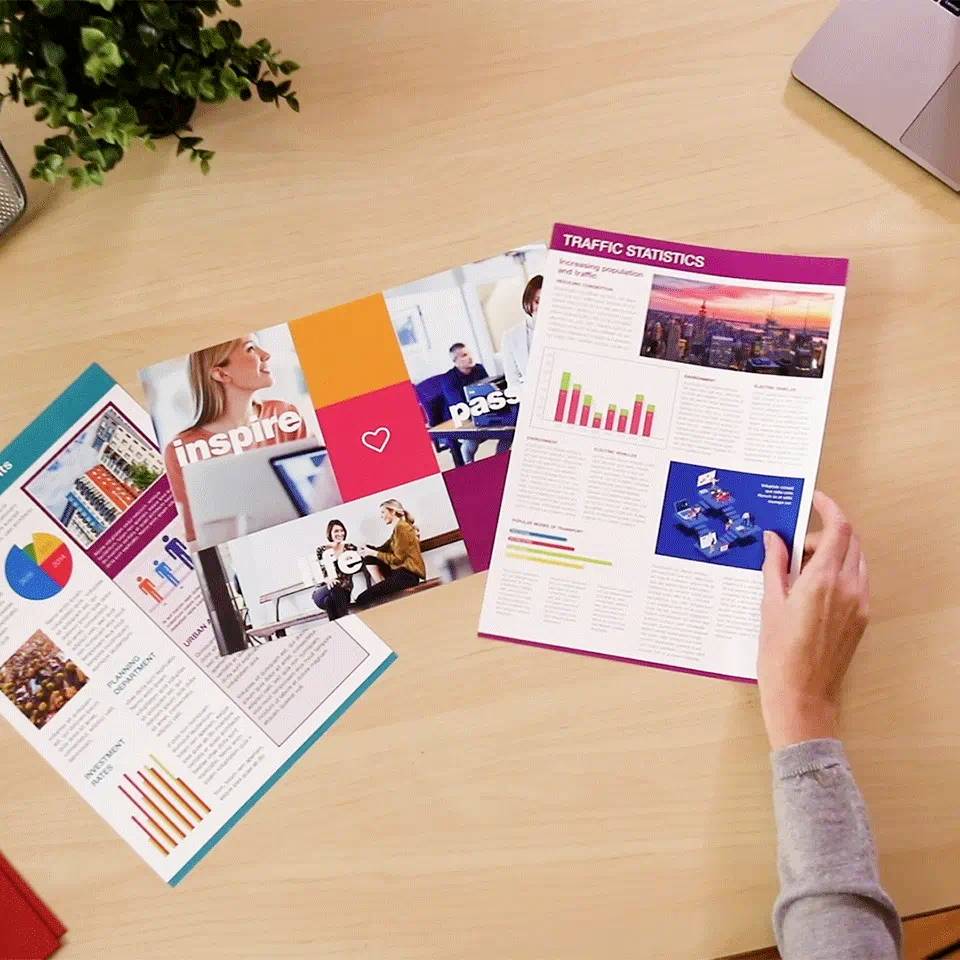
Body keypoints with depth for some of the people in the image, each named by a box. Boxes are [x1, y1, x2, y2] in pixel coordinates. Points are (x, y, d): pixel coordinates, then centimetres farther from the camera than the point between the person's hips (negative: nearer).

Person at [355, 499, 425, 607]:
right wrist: (367, 548, -2)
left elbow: (397, 559, -14)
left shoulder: (402, 527, -10)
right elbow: (384, 549, 12)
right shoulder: (398, 528, 20)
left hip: (408, 573, -10)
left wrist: (374, 553, -9)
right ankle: (383, 586, 0)